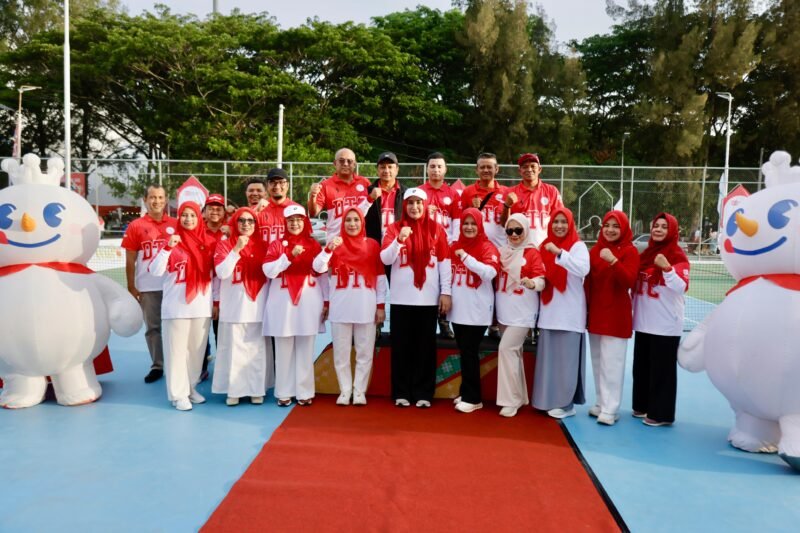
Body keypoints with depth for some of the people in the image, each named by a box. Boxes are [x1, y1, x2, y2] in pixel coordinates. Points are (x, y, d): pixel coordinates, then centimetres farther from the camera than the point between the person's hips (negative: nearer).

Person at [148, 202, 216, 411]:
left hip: (202, 306, 3)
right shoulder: (173, 241, -2)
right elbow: (155, 271, -11)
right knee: (177, 350, 1)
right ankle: (179, 394, 8)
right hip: (177, 307, -3)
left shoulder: (209, 242, 6)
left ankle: (191, 387, 24)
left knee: (197, 350, 10)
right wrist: (167, 247, -21)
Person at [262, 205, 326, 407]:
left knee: (305, 349, 4)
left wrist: (326, 301, -1)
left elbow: (322, 274, 5)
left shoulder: (314, 245, 7)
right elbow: (268, 271, -9)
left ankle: (305, 392, 13)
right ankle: (284, 392, 13)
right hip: (283, 303, 0)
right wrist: (290, 255, -18)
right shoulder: (276, 245, 5)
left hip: (308, 302, 1)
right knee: (284, 350, 2)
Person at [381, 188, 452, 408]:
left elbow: (444, 262, 3)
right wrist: (399, 240, -21)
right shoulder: (394, 228, 4)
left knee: (426, 347, 6)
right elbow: (385, 259, -6)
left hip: (428, 298, 0)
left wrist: (446, 292, -3)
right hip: (401, 298, 0)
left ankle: (423, 393, 15)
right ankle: (401, 393, 15)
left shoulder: (436, 229, 5)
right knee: (401, 346, 5)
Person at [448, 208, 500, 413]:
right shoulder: (454, 247, 10)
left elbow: (490, 272, -24)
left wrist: (466, 257, -26)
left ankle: (472, 398, 7)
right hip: (458, 309, 5)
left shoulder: (487, 248, -7)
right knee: (464, 352, 12)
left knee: (469, 352, -3)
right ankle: (467, 393, 23)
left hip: (477, 311, -5)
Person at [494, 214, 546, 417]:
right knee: (513, 351, 13)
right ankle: (520, 396, 25)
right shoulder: (503, 252, 10)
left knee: (506, 348, -13)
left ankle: (510, 400, -4)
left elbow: (541, 281, -18)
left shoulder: (532, 253, -8)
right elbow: (497, 277, 19)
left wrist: (531, 283, -37)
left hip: (523, 311, -6)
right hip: (505, 310, 6)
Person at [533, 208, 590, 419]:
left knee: (566, 359, -2)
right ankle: (549, 399, 20)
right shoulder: (545, 246, 11)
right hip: (549, 312, 6)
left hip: (569, 313, -5)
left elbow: (583, 270, -25)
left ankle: (565, 403, 8)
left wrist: (559, 253, -30)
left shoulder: (578, 246, -5)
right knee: (548, 357, 9)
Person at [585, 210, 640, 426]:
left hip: (617, 315, -5)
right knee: (598, 362, 11)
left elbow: (628, 282, -19)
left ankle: (610, 409, 0)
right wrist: (585, 308, 9)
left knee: (612, 363, -5)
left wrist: (613, 261, -30)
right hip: (595, 314, 5)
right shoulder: (595, 250, 8)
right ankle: (601, 403, 22)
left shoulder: (630, 251, -6)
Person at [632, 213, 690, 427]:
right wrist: (634, 310, 16)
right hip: (644, 323, 7)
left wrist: (667, 268, -35)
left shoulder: (678, 256, -9)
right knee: (642, 366, 14)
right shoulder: (646, 254, 10)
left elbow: (681, 287, -22)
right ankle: (642, 405, 28)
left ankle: (661, 413, 9)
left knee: (662, 369, -1)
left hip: (666, 325, -7)